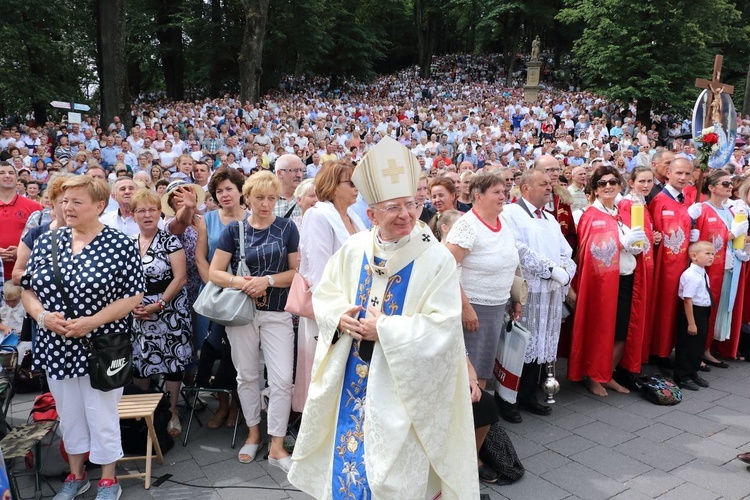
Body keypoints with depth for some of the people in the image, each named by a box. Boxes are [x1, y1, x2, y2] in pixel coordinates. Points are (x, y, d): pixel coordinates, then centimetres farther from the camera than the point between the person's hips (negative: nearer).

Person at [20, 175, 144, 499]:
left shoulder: (120, 245, -10)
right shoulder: (46, 242, 4)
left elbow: (133, 296, -12)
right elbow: (27, 289, 8)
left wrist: (93, 321, -20)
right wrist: (42, 315, -12)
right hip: (56, 347, 5)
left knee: (101, 417, 6)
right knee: (69, 414, 18)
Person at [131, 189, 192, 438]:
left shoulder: (170, 241, -6)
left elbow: (180, 278, -13)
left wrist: (158, 305, -15)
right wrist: (132, 306, -5)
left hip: (169, 312, -4)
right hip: (138, 314, 4)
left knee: (171, 362, 1)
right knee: (139, 362, 8)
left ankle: (172, 412, 16)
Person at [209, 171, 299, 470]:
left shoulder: (287, 227, -1)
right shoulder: (234, 229, 1)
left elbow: (298, 271, -2)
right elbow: (214, 272, -1)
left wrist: (268, 280, -17)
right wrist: (241, 282, -18)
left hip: (277, 313, -1)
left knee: (282, 380, -3)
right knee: (246, 376, 13)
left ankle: (276, 446, 11)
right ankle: (253, 433, 32)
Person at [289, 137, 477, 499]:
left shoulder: (437, 259, -16)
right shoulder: (354, 249, -3)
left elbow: (442, 326, -20)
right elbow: (325, 293, 8)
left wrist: (384, 329, -22)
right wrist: (340, 316, -13)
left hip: (401, 384, -4)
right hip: (353, 377, 4)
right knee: (349, 455, 20)